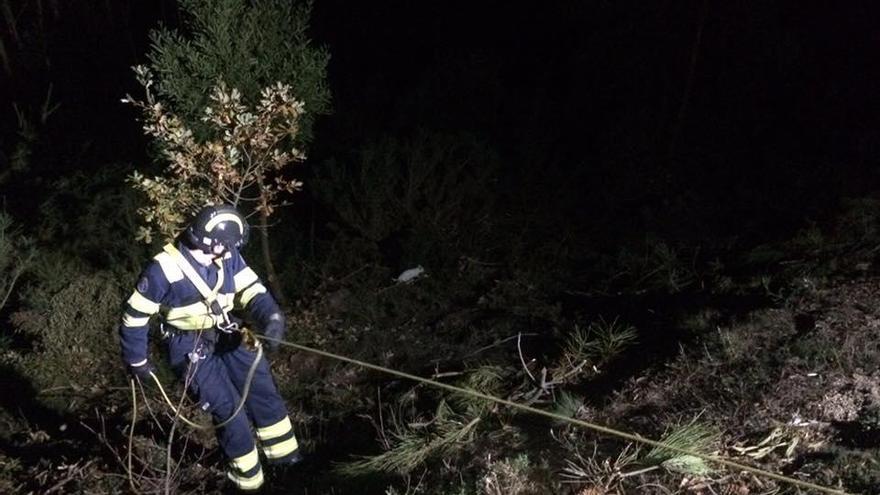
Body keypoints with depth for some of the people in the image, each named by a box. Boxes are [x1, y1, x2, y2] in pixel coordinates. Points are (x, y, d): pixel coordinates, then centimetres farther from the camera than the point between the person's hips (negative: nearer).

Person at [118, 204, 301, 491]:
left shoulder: (227, 257, -8)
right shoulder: (164, 269, -23)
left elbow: (251, 290, -10)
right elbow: (135, 315, -13)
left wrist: (272, 320, -31)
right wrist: (137, 362, -3)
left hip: (224, 336, 6)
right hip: (189, 347, -5)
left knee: (262, 389, 2)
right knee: (228, 408, -10)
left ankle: (282, 453, 20)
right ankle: (247, 474, 11)